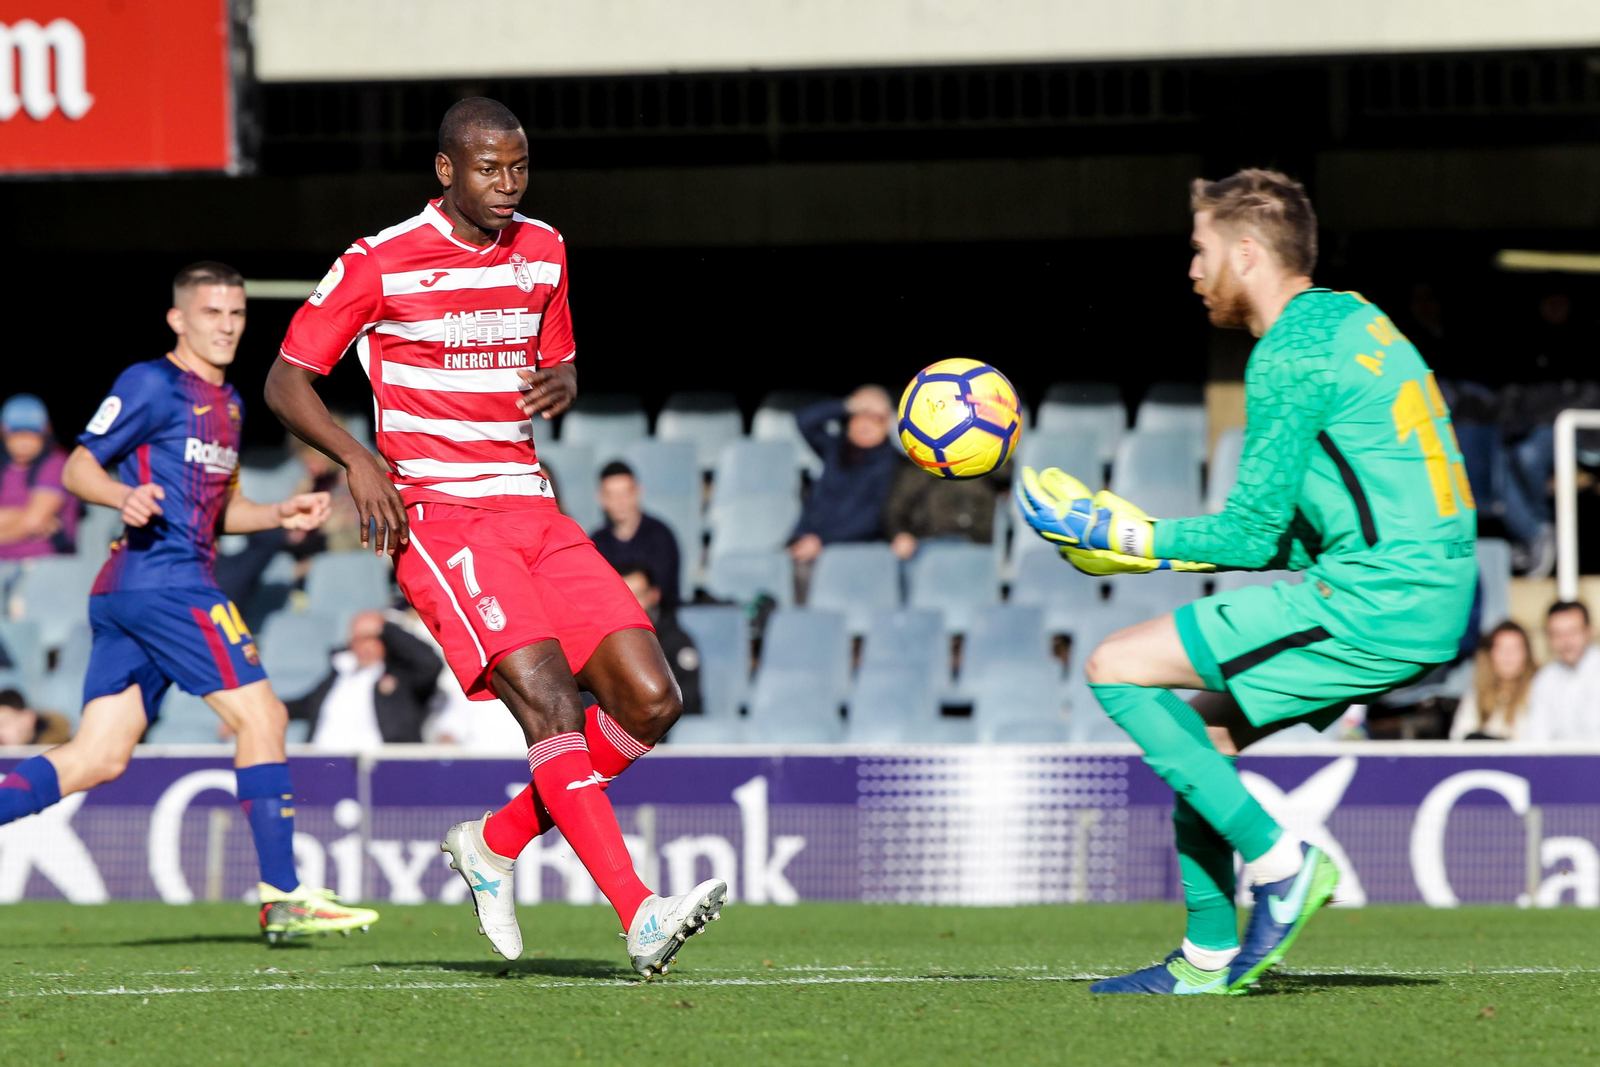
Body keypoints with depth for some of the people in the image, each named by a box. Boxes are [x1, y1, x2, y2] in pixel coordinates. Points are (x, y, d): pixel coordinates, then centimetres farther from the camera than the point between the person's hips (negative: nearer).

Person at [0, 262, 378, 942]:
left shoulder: (228, 402, 23)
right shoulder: (151, 385, -4)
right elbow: (78, 468, -6)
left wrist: (280, 516, 14)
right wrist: (125, 496, -25)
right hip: (161, 575, -9)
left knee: (98, 757, 1)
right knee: (261, 716, -7)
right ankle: (283, 897, -5)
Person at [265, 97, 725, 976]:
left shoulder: (542, 251, 13)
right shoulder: (379, 265, -4)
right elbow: (285, 382, 2)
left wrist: (558, 385, 1)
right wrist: (357, 459, -16)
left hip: (531, 508, 6)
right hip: (438, 518, -6)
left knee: (650, 700, -6)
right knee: (547, 697, -23)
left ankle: (496, 844, 13)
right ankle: (639, 917, -30)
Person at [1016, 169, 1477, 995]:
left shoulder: (1290, 358, -11)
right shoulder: (1348, 322, 19)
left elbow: (1252, 537, -10)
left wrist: (1129, 539, 3)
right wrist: (1153, 543, 21)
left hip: (1373, 603, -10)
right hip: (1428, 598, 10)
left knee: (1118, 669, -6)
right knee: (1200, 728, 18)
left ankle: (1278, 861, -9)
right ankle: (1210, 955, 18)